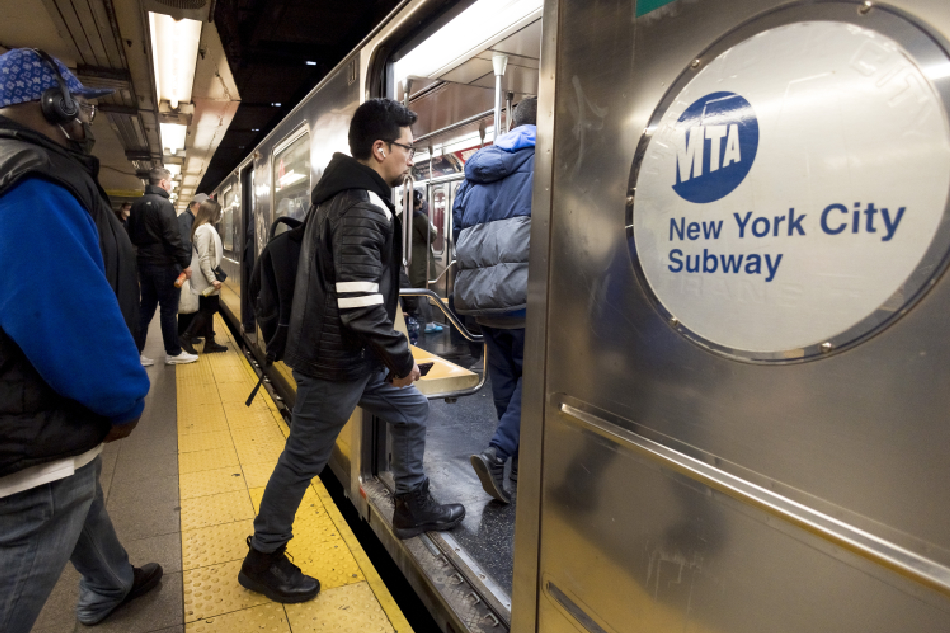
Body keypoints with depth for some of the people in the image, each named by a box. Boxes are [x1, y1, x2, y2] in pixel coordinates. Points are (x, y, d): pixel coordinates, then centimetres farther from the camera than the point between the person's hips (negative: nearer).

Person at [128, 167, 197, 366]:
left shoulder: (137, 205, 14)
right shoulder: (163, 204, -13)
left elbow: (132, 235, 20)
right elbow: (173, 237, -18)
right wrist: (185, 263, -14)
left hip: (144, 263, 8)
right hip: (164, 264, -8)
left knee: (146, 307, 12)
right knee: (169, 309, -1)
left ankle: (136, 352, 11)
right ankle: (173, 353, 7)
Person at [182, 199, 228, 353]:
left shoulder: (208, 228, 15)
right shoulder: (205, 229, -15)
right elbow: (204, 257, -21)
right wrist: (212, 279, -23)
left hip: (206, 276, 10)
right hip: (204, 277, -10)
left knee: (207, 310, 12)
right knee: (207, 310, -5)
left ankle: (210, 343, 17)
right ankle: (186, 339, 0)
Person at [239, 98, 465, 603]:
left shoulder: (342, 195, 10)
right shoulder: (361, 207, -23)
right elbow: (362, 306, -31)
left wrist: (392, 356, 19)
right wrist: (401, 359, -16)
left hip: (352, 354, 10)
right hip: (334, 364, -10)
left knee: (411, 410, 19)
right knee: (304, 459, 6)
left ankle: (411, 508, 36)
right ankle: (262, 561, 27)